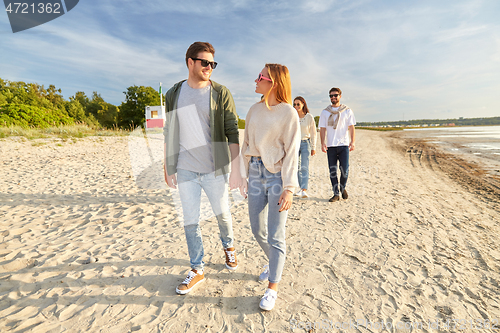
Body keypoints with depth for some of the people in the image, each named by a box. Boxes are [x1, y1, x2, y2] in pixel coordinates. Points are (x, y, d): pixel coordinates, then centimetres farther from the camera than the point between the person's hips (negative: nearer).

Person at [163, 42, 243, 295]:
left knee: (222, 214, 13)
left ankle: (228, 246, 46)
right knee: (190, 222, 9)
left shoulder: (221, 93, -4)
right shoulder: (173, 94, 6)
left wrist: (235, 169, -13)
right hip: (185, 170, 3)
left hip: (214, 169, -2)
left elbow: (232, 132, -7)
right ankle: (197, 269, 29)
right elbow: (169, 133, 10)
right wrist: (168, 167, 9)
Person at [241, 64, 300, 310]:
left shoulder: (288, 113, -7)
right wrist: (244, 174, 11)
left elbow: (292, 152, -10)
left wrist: (289, 188, -15)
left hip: (277, 174, -5)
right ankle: (273, 261, 44)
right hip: (255, 172, 6)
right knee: (257, 230, 15)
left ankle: (272, 287, 21)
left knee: (275, 235, 2)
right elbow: (247, 144, 12)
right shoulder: (254, 110, 9)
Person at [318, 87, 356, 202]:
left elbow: (351, 127, 6)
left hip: (344, 144, -1)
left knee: (344, 169, -4)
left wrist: (352, 142, -6)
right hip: (330, 145, 1)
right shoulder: (325, 112, 10)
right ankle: (336, 194, 13)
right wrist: (322, 143, -5)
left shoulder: (347, 111, 8)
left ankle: (343, 188, 23)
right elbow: (322, 129, 7)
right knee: (333, 171, 3)